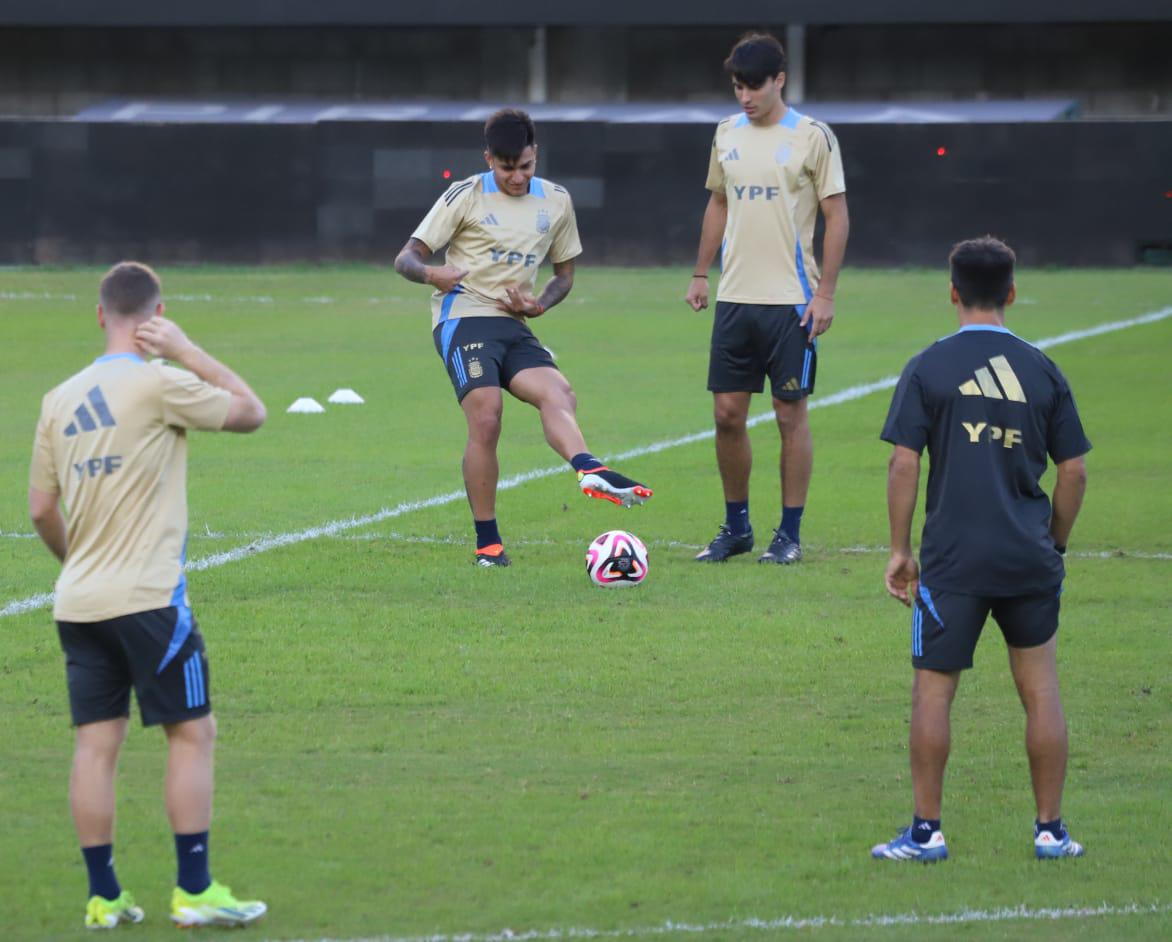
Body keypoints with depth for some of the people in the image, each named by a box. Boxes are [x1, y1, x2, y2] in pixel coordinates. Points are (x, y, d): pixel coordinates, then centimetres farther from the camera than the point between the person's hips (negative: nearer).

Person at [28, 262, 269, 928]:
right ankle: (195, 890, 1)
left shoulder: (61, 399, 9)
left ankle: (103, 896, 7)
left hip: (80, 601, 6)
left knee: (97, 743, 6)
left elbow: (42, 509, 13)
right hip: (147, 597, -6)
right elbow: (251, 412, -1)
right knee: (193, 732, 2)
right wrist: (187, 350, 1)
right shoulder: (158, 384, -10)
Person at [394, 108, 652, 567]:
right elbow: (406, 258, -1)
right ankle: (487, 542, -11)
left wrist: (539, 304, 0)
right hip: (463, 318, -4)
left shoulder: (555, 201, 12)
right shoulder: (466, 196, 0)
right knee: (486, 418, -20)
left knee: (558, 393, -24)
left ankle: (589, 471, -51)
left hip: (513, 324, 4)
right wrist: (431, 274, -26)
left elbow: (564, 273, 23)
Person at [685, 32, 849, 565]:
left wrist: (825, 294, -11)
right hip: (734, 297, 5)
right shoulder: (728, 134, 9)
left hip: (791, 300, -5)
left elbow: (837, 216, -6)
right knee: (727, 413, 5)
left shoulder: (811, 137, -6)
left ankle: (790, 535, 7)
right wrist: (701, 274, 14)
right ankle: (736, 527, 17)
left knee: (790, 413, -1)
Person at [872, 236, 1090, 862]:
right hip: (1030, 557, 2)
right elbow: (1074, 471, 7)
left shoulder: (928, 369, -2)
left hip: (954, 559, -2)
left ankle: (926, 832, 6)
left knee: (932, 690, 5)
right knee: (1040, 688, 9)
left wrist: (900, 550, 1)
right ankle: (1051, 830, 12)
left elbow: (903, 464, -6)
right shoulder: (1043, 371, 5)